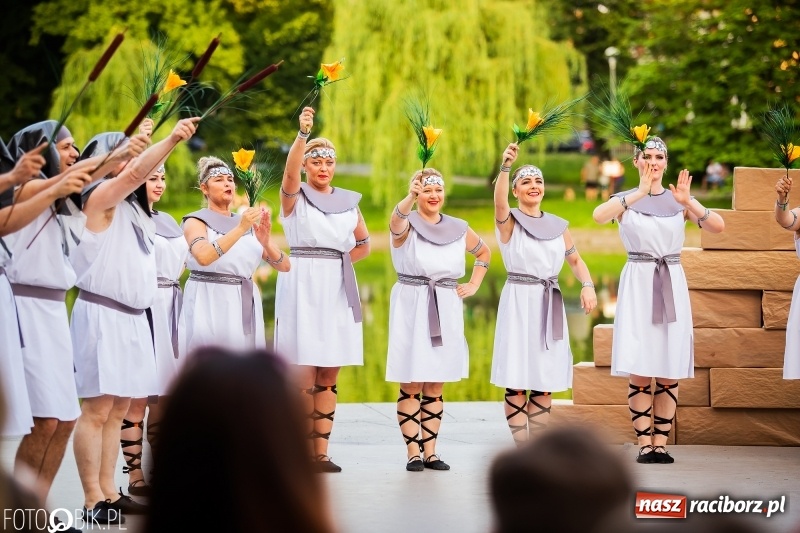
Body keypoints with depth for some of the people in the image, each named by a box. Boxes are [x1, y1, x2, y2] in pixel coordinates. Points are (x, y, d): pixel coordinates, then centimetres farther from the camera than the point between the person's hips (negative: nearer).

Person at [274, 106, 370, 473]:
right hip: (302, 287, -4)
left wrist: (340, 262, 9)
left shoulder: (348, 201, 13)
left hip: (338, 290, 4)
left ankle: (321, 452, 8)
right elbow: (290, 172, -22)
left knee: (328, 377, 4)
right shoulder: (294, 196, 1)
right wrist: (303, 134, -36)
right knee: (304, 376, -8)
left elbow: (364, 243, 24)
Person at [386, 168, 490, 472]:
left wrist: (474, 285, 11)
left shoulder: (458, 229, 9)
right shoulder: (407, 224, -4)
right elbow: (396, 221, -29)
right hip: (411, 308, -4)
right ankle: (413, 452, 1)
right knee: (411, 386, -3)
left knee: (435, 388, 7)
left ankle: (430, 451, 12)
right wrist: (410, 198, -50)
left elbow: (484, 253, 26)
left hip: (446, 310, 4)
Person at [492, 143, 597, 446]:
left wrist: (587, 286, -3)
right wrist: (505, 166, -40)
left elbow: (575, 260, 17)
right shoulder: (509, 222, -2)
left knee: (546, 380, 4)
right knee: (517, 380, -7)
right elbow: (499, 202, -24)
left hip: (550, 304, 4)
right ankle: (522, 448, -1)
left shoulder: (557, 225, 12)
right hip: (518, 301, -4)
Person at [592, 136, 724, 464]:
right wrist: (640, 193, -29)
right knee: (640, 372, -5)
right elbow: (599, 216, -21)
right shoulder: (625, 200, 3)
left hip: (672, 284, 2)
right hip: (637, 283, -2)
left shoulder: (679, 201, 8)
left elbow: (718, 226, -7)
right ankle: (644, 443, 1)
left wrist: (687, 202, -21)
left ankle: (661, 443, 7)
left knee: (670, 372, 1)